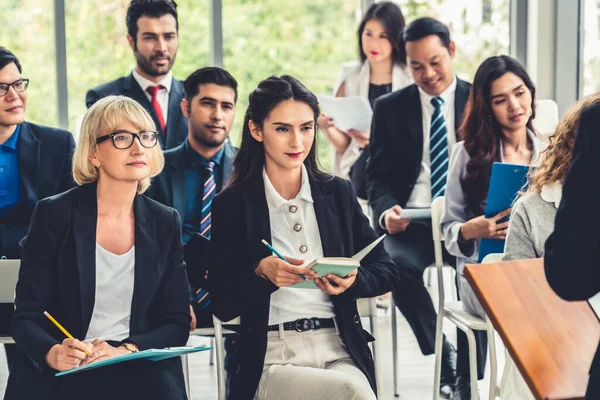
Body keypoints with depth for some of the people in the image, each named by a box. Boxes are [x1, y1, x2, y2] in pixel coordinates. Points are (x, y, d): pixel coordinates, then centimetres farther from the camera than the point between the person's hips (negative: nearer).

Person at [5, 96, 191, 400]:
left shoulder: (164, 223, 8)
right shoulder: (54, 214, -1)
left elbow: (177, 323, 5)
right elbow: (27, 317, -3)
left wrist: (125, 351, -13)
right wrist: (53, 352, -24)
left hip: (140, 375, 2)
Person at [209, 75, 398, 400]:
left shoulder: (339, 193, 13)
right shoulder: (231, 205, 4)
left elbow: (385, 272, 14)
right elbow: (223, 305, 1)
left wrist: (353, 280, -8)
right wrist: (261, 273, -18)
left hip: (341, 352, 3)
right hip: (272, 359, -3)